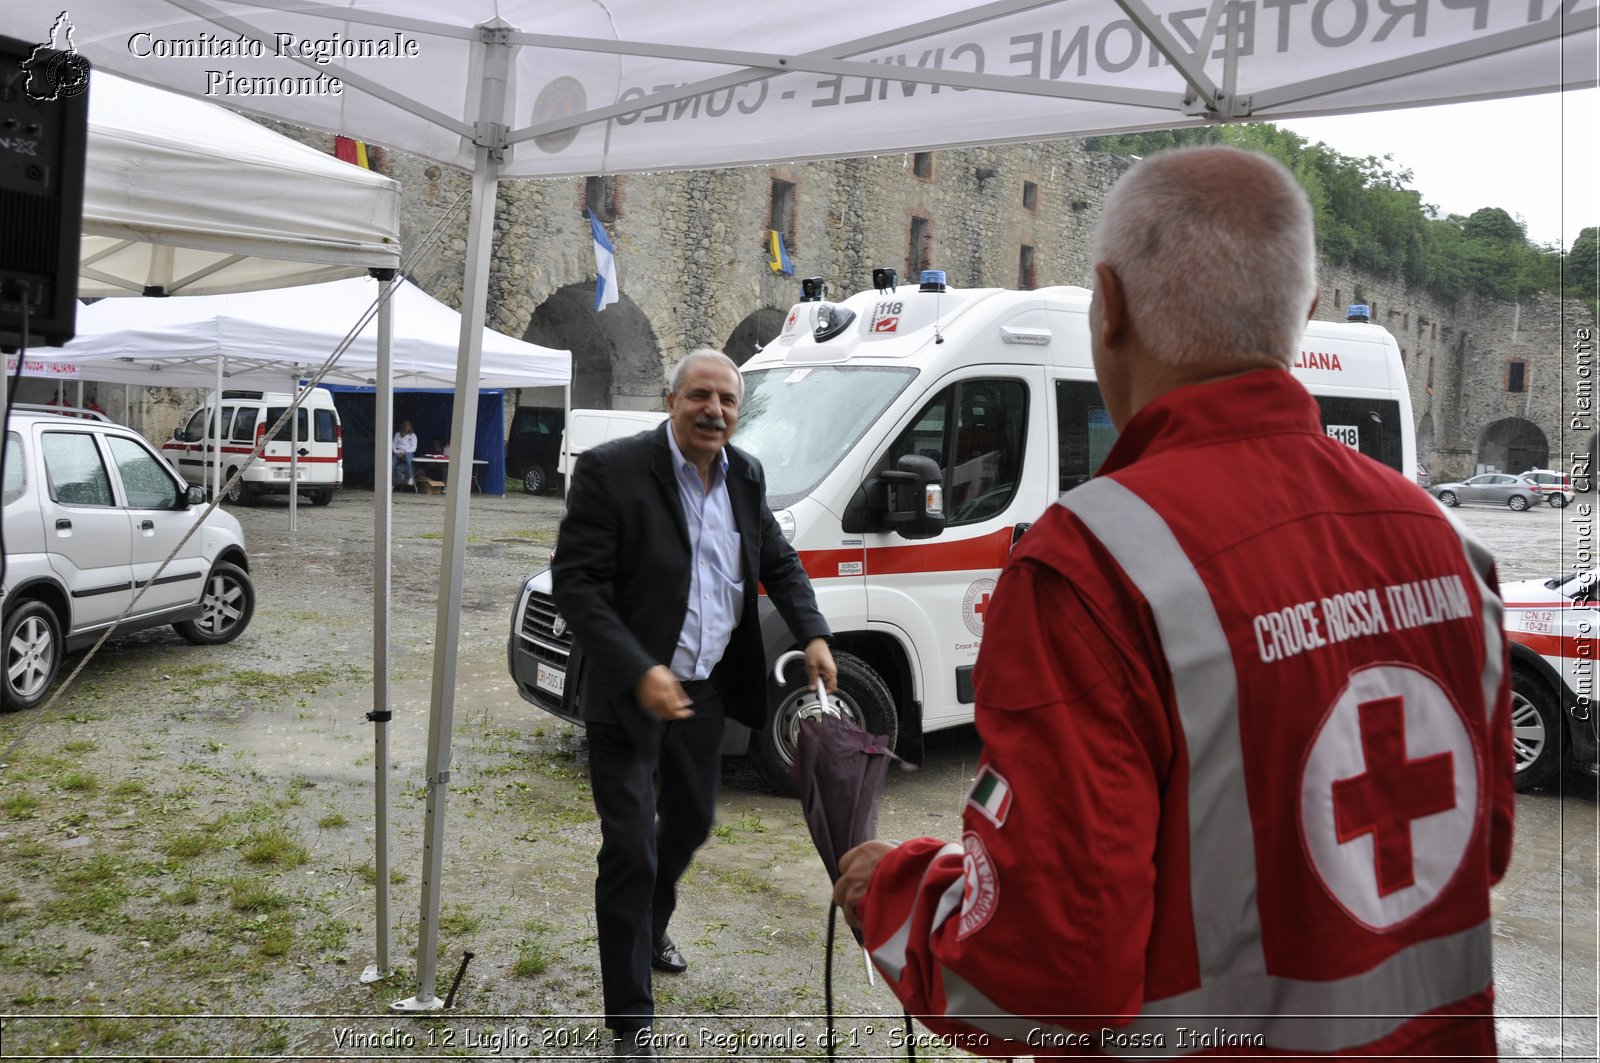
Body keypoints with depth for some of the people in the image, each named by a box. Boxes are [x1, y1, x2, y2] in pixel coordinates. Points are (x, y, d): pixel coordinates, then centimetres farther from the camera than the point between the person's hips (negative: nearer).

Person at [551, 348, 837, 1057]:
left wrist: (812, 635, -1)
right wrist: (640, 673, -28)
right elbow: (574, 583, -20)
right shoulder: (611, 470, -17)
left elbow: (779, 563, 14)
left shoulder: (746, 476, 2)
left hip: (705, 687, 7)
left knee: (692, 821, 23)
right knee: (630, 851, -2)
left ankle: (651, 925, 53)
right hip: (629, 695, -6)